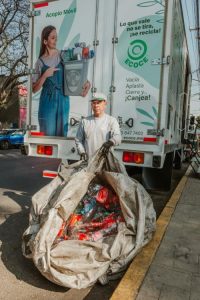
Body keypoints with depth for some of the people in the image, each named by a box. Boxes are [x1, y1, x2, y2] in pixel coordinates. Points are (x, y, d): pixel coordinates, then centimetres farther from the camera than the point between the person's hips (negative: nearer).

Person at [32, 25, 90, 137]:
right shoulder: (40, 62, 2)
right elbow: (34, 89, 0)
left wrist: (86, 82, -10)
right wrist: (45, 75, -13)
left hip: (63, 100, 2)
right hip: (48, 101, -1)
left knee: (62, 134, 8)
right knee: (48, 134, 2)